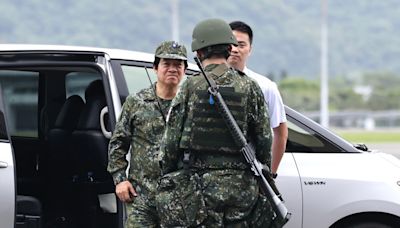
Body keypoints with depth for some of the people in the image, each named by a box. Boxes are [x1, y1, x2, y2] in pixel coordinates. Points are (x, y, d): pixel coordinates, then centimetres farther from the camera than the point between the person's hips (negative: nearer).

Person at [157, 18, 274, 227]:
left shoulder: (189, 88, -2)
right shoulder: (250, 89, 3)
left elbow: (171, 142, -1)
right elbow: (264, 142, 5)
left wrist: (166, 177, 12)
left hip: (197, 187, -1)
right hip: (240, 188, 2)